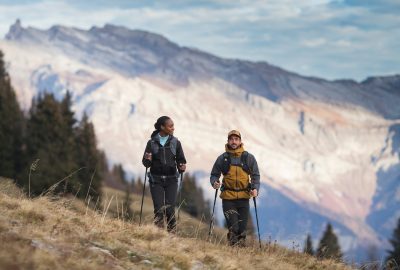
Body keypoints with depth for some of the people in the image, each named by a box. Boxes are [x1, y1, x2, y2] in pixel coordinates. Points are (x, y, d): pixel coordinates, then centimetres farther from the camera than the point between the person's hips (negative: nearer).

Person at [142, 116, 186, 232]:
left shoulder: (175, 142, 2)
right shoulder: (152, 143, 0)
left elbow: (180, 159, 7)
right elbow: (146, 163, 3)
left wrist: (181, 167, -14)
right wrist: (147, 160, -20)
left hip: (171, 180, 1)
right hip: (156, 180, -1)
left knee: (170, 209, -8)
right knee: (159, 210, -7)